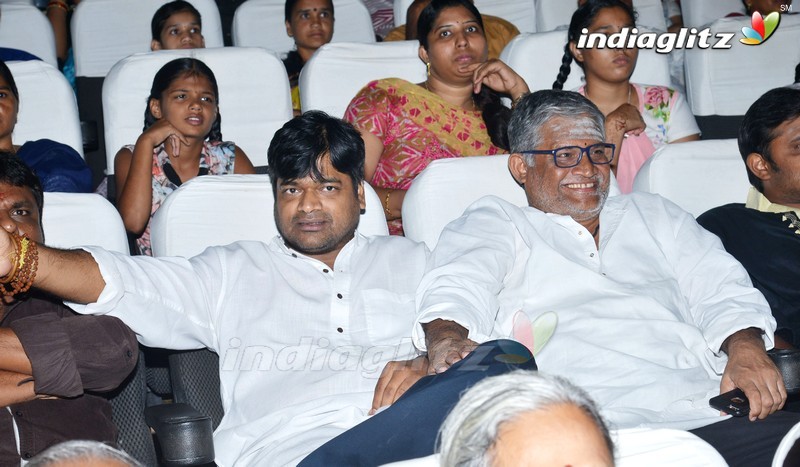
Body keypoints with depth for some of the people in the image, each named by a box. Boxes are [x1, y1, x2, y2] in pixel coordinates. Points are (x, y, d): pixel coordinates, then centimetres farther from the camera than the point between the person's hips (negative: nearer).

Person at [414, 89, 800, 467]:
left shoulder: (653, 215, 30)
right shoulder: (495, 223, 18)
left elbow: (721, 290, 19)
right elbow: (458, 286, -2)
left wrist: (746, 347, -4)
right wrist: (447, 339, -27)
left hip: (711, 417, 4)